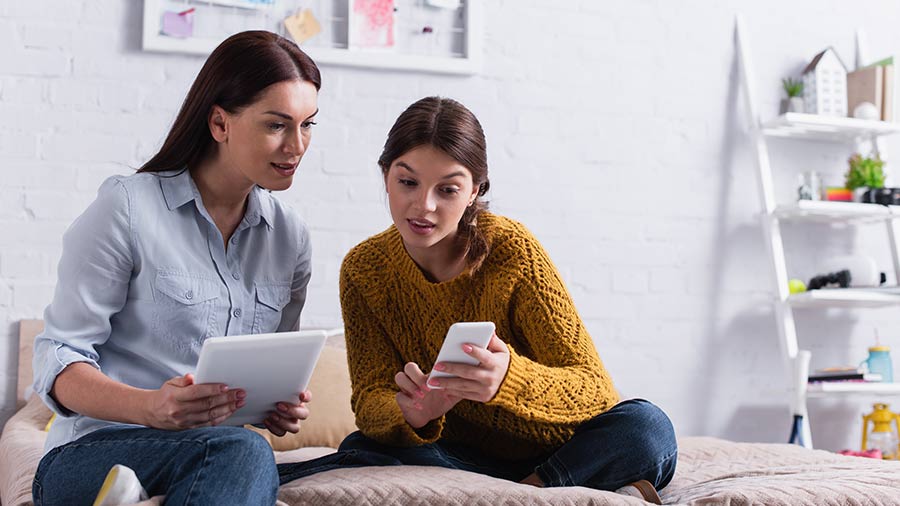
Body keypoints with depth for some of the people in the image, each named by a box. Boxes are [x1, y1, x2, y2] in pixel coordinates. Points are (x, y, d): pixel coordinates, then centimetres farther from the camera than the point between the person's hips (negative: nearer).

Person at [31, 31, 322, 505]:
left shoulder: (290, 236, 11)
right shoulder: (128, 207, -5)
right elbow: (57, 360, -8)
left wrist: (283, 405, -4)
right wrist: (149, 407, -26)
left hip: (214, 457, 4)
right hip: (90, 452, -4)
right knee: (242, 450, -33)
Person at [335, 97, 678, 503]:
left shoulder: (511, 249, -16)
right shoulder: (363, 270, -7)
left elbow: (595, 389, -20)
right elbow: (370, 397, -11)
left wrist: (510, 378, -42)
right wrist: (411, 415, -37)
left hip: (552, 449, -3)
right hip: (461, 455, 4)